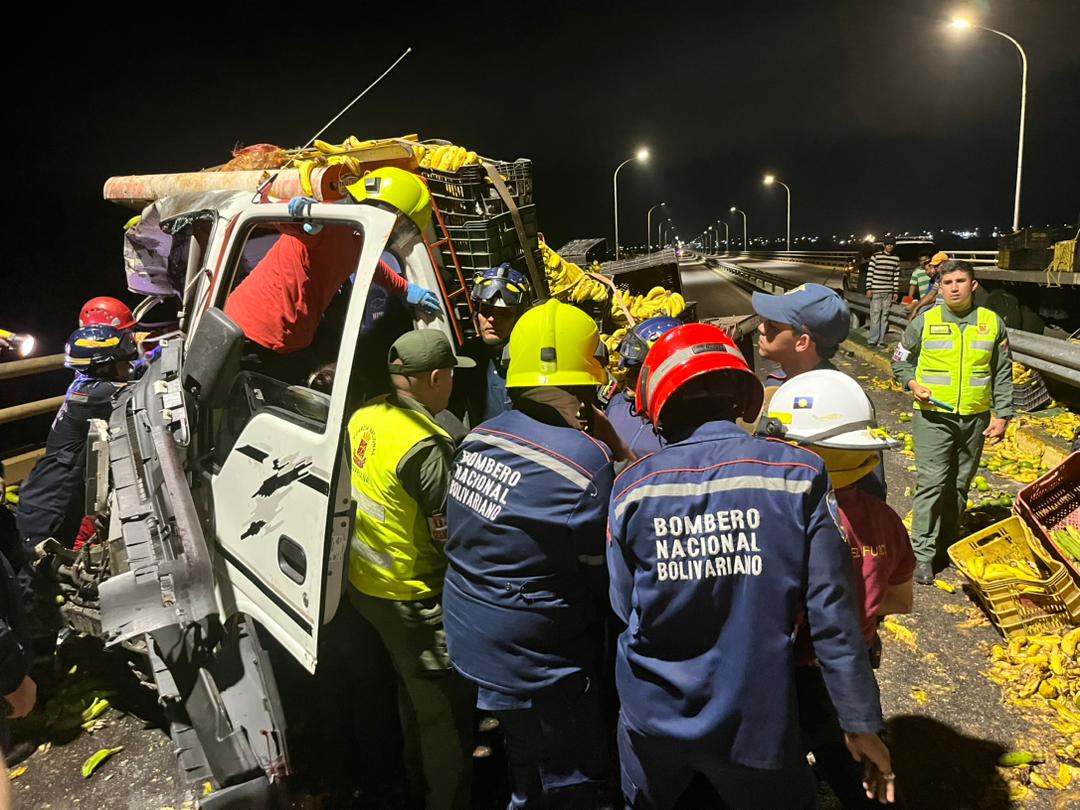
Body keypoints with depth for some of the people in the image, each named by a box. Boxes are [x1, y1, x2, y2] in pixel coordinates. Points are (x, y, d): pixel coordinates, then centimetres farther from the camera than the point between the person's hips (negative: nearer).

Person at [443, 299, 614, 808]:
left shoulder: (479, 438, -5)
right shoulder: (585, 462, -26)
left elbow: (461, 534, 3)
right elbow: (605, 576, -15)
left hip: (469, 640, 7)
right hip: (533, 661, -7)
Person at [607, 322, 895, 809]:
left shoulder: (632, 488, -13)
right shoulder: (798, 476, -15)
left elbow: (625, 608, -4)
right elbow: (832, 615, -13)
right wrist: (861, 723, -2)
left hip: (652, 716, 2)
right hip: (754, 721, -1)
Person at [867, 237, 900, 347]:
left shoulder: (896, 259, 10)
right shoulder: (876, 256, 0)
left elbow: (896, 276, 10)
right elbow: (870, 273, -2)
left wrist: (896, 292, 7)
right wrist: (868, 288, -7)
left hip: (888, 291, 3)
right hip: (876, 290, -3)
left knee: (885, 315, 4)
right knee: (875, 314, -5)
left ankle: (881, 340, 8)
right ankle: (873, 340, -2)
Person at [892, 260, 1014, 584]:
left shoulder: (992, 323, 4)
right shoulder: (924, 321, -2)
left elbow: (1003, 374, 9)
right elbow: (900, 361, 8)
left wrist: (1002, 415, 4)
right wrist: (912, 383, -11)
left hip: (975, 418, 3)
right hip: (933, 416, -3)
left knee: (960, 483, 13)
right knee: (931, 482, -7)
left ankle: (949, 539, 30)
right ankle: (922, 554, -3)